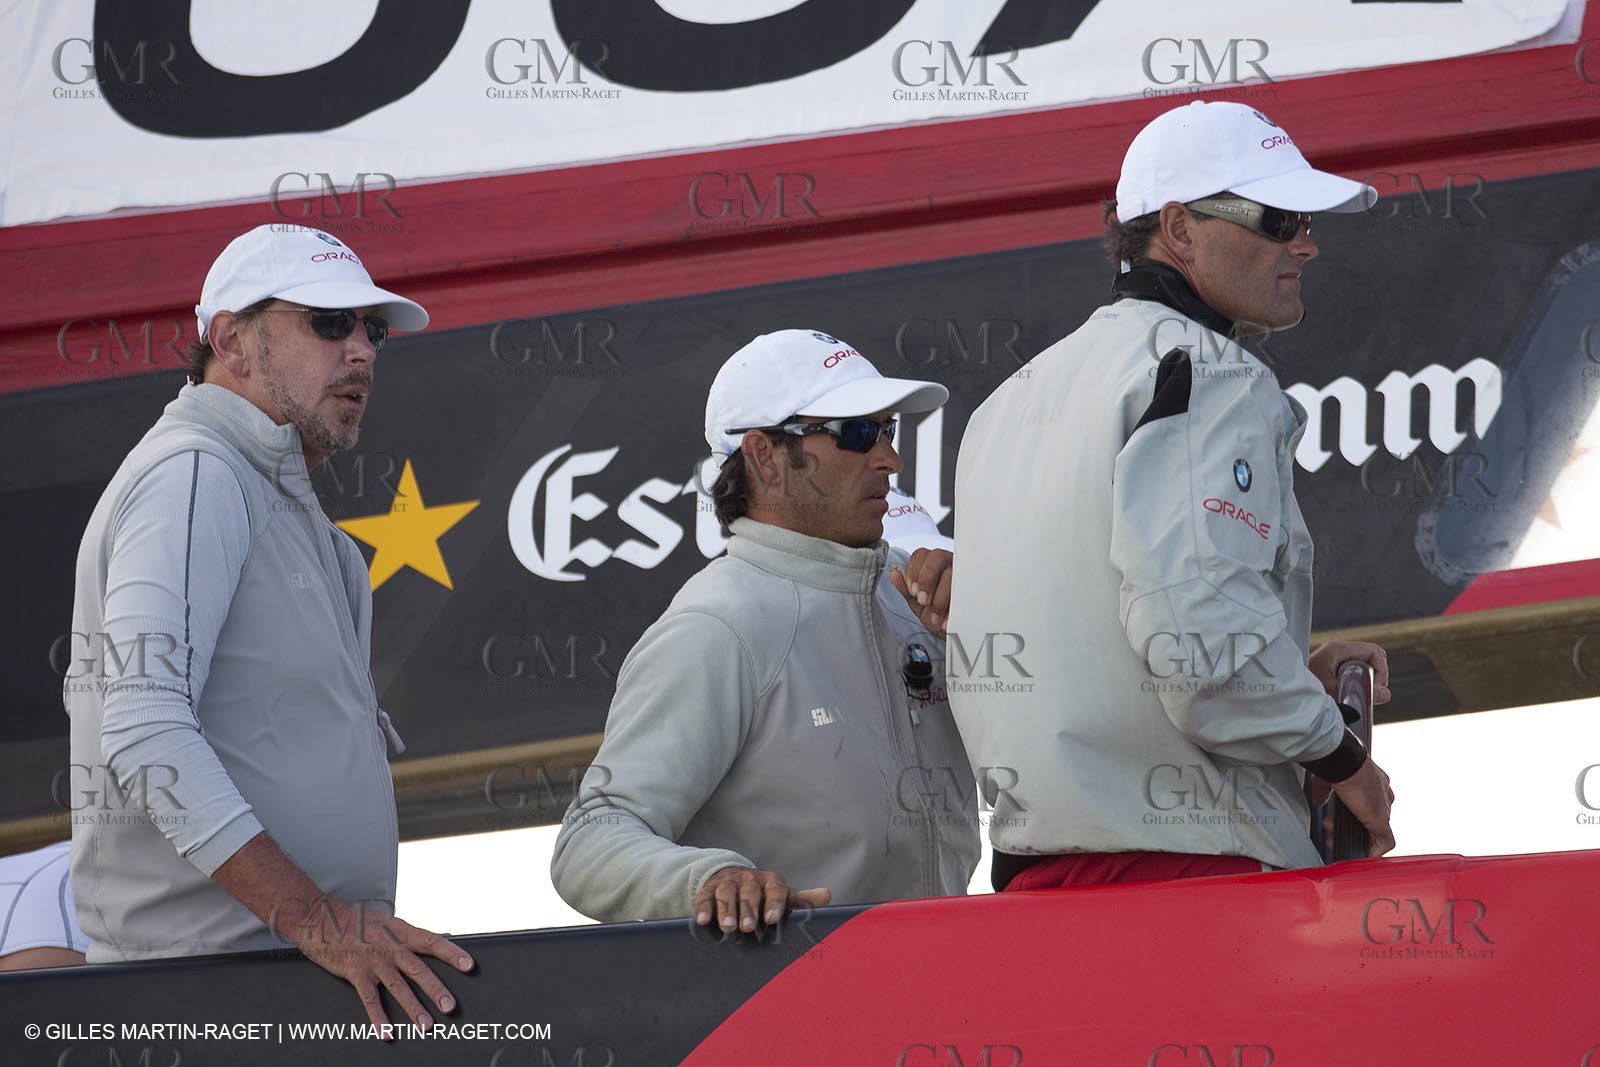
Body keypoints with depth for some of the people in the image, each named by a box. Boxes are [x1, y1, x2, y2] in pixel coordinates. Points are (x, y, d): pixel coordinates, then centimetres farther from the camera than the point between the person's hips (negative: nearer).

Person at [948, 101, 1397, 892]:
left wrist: (1292, 677, 17)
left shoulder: (1012, 402, 22)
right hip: (1188, 859, -9)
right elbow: (1201, 635, -20)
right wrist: (1341, 761, -6)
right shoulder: (1208, 379, -7)